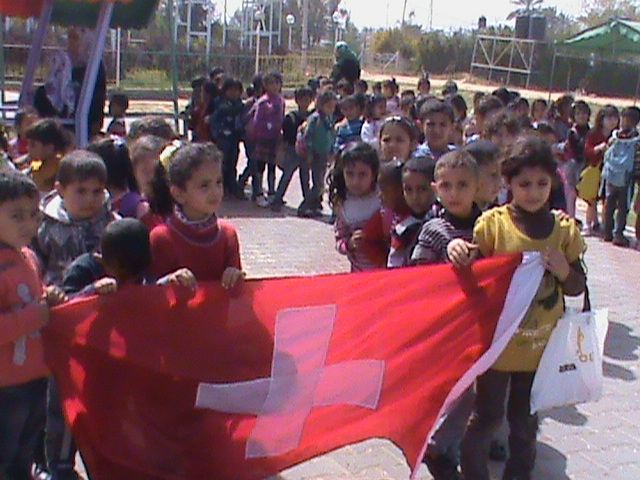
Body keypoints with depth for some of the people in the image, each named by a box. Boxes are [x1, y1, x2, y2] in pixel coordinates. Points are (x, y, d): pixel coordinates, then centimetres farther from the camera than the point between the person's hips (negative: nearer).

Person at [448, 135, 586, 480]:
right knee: (487, 416, 8)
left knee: (526, 420, 18)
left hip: (542, 345, 3)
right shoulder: (492, 223, -10)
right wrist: (458, 251, -30)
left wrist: (564, 271, -17)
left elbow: (577, 287, 5)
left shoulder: (564, 229, -1)